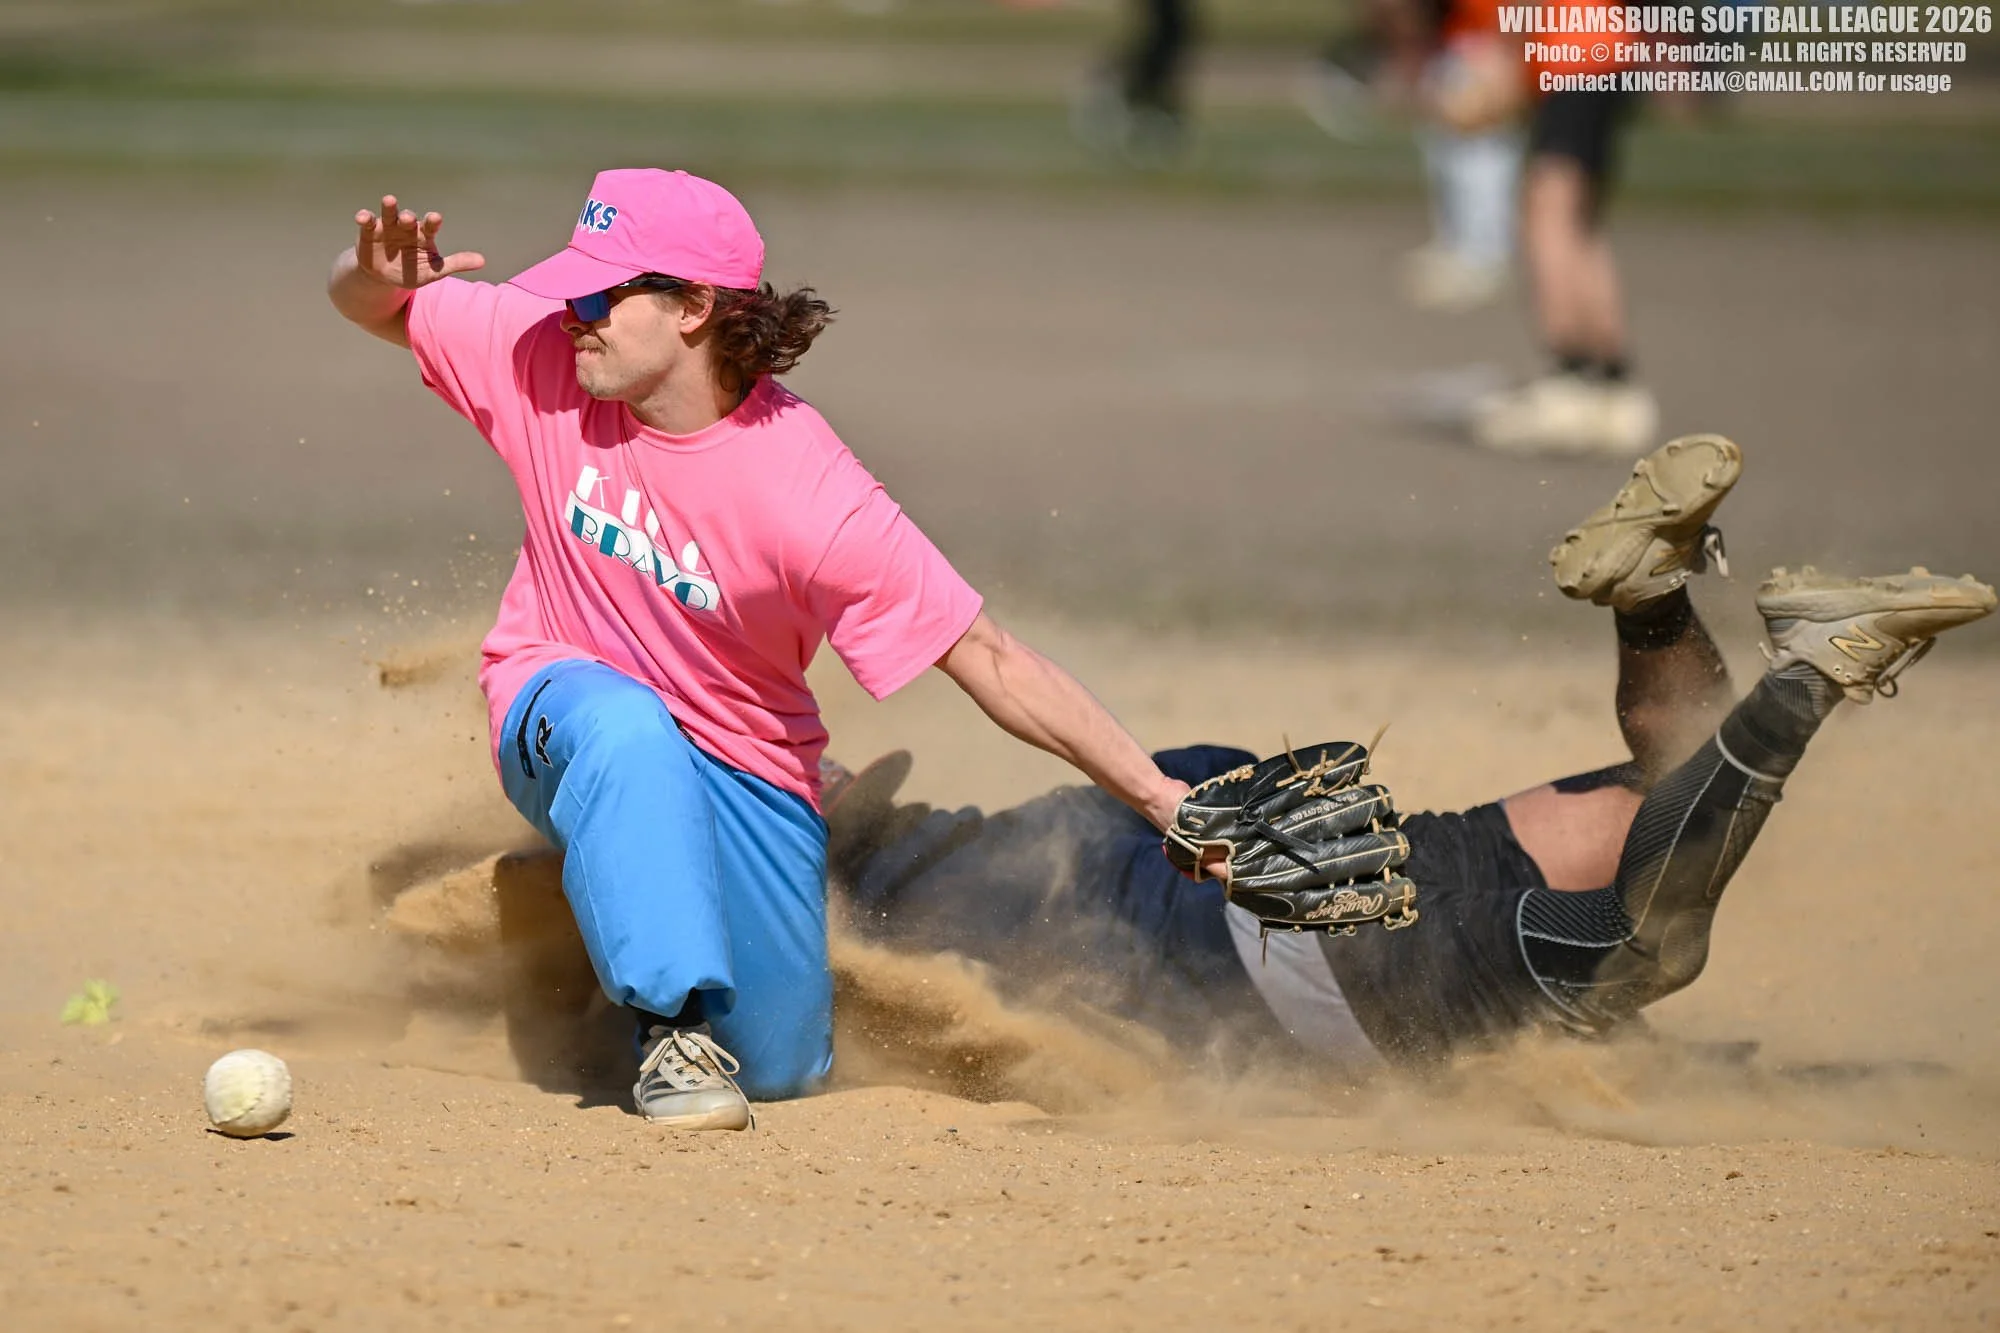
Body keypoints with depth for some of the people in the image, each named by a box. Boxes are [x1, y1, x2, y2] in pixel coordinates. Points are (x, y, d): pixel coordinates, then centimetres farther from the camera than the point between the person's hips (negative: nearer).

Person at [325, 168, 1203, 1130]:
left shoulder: (810, 495, -29)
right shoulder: (546, 362, -17)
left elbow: (989, 661, -27)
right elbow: (366, 306, -3)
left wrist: (1161, 797, -31)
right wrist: (382, 277, -29)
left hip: (741, 764, 0)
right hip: (569, 703, 0)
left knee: (781, 1069, 6)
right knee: (628, 730, -38)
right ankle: (675, 1025, -26)